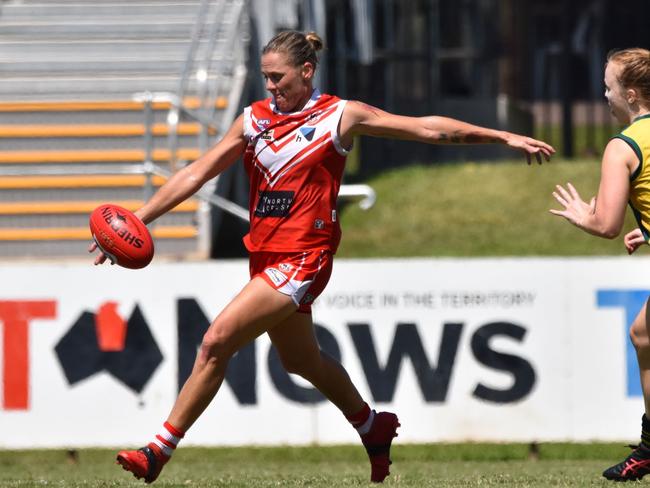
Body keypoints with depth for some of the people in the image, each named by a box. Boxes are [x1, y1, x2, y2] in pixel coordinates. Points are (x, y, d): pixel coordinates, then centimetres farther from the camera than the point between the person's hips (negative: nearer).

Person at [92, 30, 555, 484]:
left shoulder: (341, 116, -5)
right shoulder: (254, 118, 7)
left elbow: (428, 128, -1)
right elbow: (196, 174, 7)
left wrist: (504, 137, -2)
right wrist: (137, 220, 0)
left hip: (303, 259, -7)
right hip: (265, 255, 7)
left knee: (215, 343, -17)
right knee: (300, 359, 21)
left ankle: (160, 450, -11)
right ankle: (373, 427, 45)